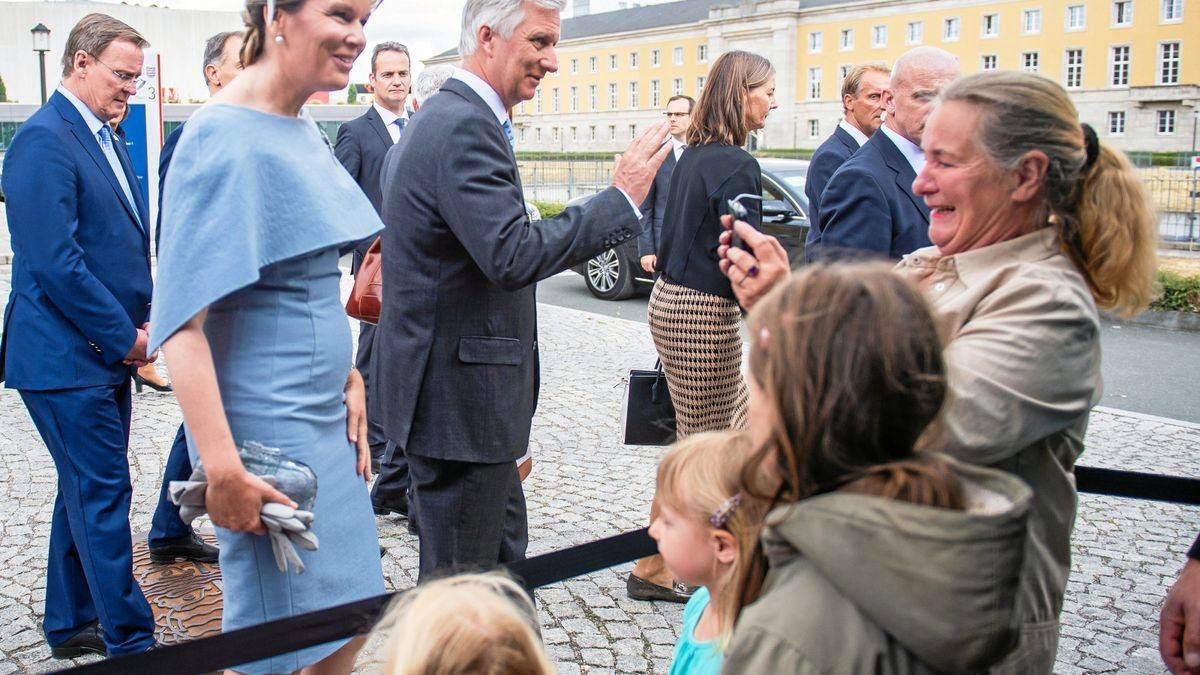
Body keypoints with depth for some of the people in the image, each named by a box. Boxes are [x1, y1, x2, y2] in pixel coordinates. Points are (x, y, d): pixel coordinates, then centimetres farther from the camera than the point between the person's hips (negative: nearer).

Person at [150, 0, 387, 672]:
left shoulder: (307, 133, 9)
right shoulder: (224, 136, -17)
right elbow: (182, 317, -21)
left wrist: (348, 382, 10)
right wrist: (223, 469, -24)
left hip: (326, 422, 8)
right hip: (266, 430, -8)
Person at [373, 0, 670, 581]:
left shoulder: (442, 118, 14)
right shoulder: (465, 127, -20)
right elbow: (512, 256, -28)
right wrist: (622, 198, -23)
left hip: (451, 391, 11)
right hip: (459, 399, -11)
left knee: (503, 563, 21)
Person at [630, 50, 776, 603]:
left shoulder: (693, 157, 12)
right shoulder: (738, 166, -16)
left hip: (670, 302, 10)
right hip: (704, 314, -10)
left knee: (740, 424, 19)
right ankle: (652, 570, 15)